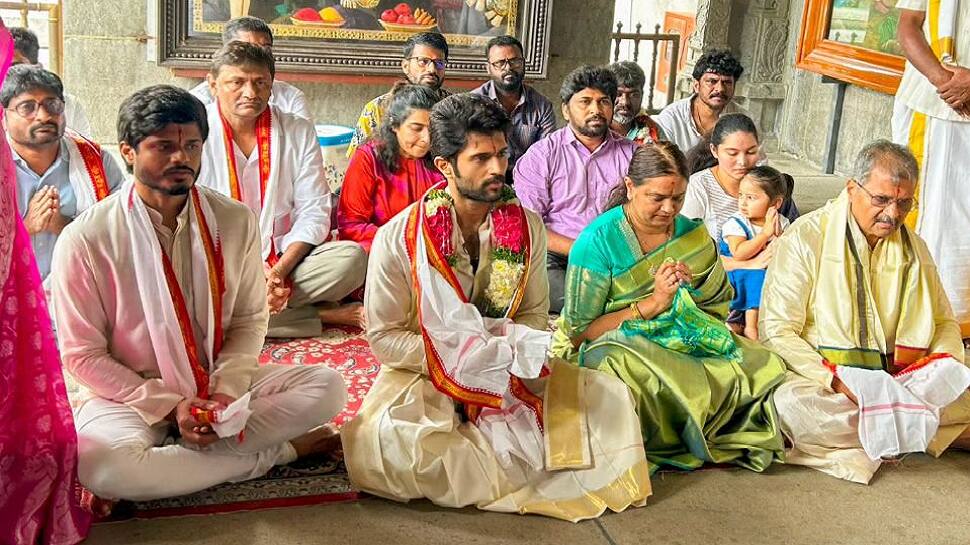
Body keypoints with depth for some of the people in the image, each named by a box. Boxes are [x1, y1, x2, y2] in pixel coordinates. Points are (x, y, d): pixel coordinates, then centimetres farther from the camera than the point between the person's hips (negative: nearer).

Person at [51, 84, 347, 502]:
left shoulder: (235, 221, -2)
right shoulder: (85, 240, -12)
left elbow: (249, 321, 4)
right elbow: (83, 356, -8)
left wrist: (227, 389, -15)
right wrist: (169, 406, -16)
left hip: (218, 385, 3)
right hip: (131, 394, -2)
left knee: (328, 386, -17)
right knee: (100, 464, -37)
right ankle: (274, 452, -17)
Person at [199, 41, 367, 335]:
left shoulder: (299, 132, 5)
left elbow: (314, 212, 1)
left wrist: (279, 270, -16)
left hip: (285, 259, 1)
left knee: (352, 257, -23)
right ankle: (326, 315, -20)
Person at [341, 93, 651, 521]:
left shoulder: (527, 228, -1)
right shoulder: (399, 237, -12)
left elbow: (534, 313, 7)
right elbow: (384, 338, -9)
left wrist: (517, 351, -17)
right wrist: (461, 359, -21)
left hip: (511, 379, 4)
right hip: (424, 376, -3)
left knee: (610, 398, -14)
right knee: (393, 444, -36)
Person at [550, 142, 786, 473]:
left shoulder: (692, 234, 8)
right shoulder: (597, 241, -8)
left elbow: (719, 306, 13)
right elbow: (580, 331, -10)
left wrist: (690, 290, -11)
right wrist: (653, 303, -15)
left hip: (683, 342, 5)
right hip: (613, 345, -5)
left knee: (762, 365, -20)